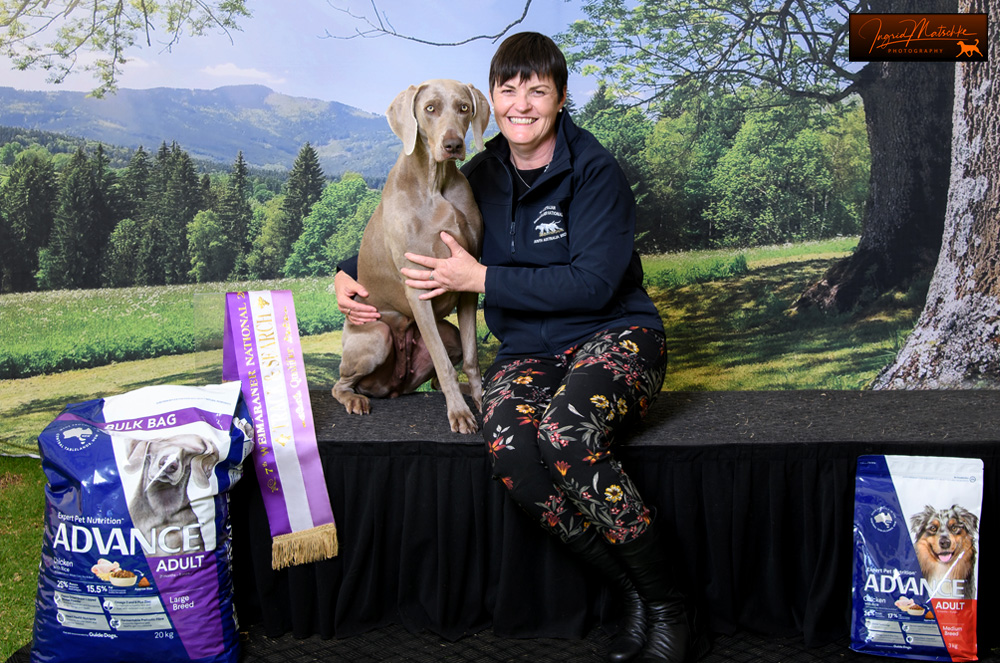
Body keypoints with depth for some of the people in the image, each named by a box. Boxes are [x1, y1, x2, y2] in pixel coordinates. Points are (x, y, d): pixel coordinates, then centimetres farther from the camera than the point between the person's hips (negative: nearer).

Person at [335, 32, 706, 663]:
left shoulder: (594, 169, -7)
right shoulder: (481, 177, 9)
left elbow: (594, 283, -17)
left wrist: (481, 277, -16)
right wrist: (350, 271, 8)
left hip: (614, 335, -4)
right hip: (529, 350, 4)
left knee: (566, 434, -37)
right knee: (509, 446, -31)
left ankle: (667, 599, -16)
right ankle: (635, 590, -13)